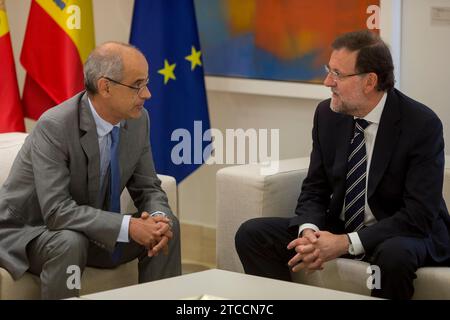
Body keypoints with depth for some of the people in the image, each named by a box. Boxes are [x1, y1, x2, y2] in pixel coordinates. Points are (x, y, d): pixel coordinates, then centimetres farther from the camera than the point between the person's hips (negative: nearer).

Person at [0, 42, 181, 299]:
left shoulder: (138, 120, -8)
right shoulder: (55, 126, -28)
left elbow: (148, 188, 2)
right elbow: (56, 211, -32)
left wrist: (159, 219, -22)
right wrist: (128, 227, -36)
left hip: (91, 230, 6)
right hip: (27, 234, -6)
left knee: (168, 227, -9)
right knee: (70, 244, -36)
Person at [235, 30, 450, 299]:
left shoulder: (422, 125, -19)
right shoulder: (328, 114, -2)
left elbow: (419, 215, -22)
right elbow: (314, 189, 4)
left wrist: (345, 243, -29)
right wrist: (309, 231, -19)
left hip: (403, 236, -5)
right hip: (339, 228, 5)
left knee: (394, 255, -40)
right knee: (251, 234, -10)